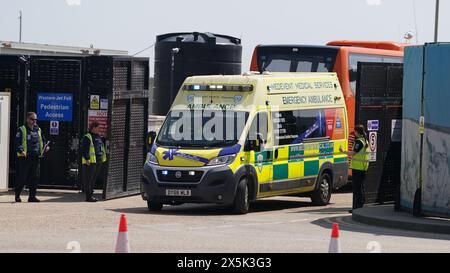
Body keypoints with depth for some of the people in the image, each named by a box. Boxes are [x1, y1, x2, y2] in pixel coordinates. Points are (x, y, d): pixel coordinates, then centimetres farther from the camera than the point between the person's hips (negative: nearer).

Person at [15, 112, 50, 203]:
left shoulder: (38, 130, 16)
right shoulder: (21, 130, -1)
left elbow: (43, 140, 23)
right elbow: (17, 143, -9)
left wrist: (46, 147, 2)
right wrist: (21, 151, -26)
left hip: (36, 158, 5)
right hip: (24, 158, -5)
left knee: (34, 177, 4)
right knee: (22, 178, -2)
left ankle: (32, 196, 9)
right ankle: (17, 195, 9)